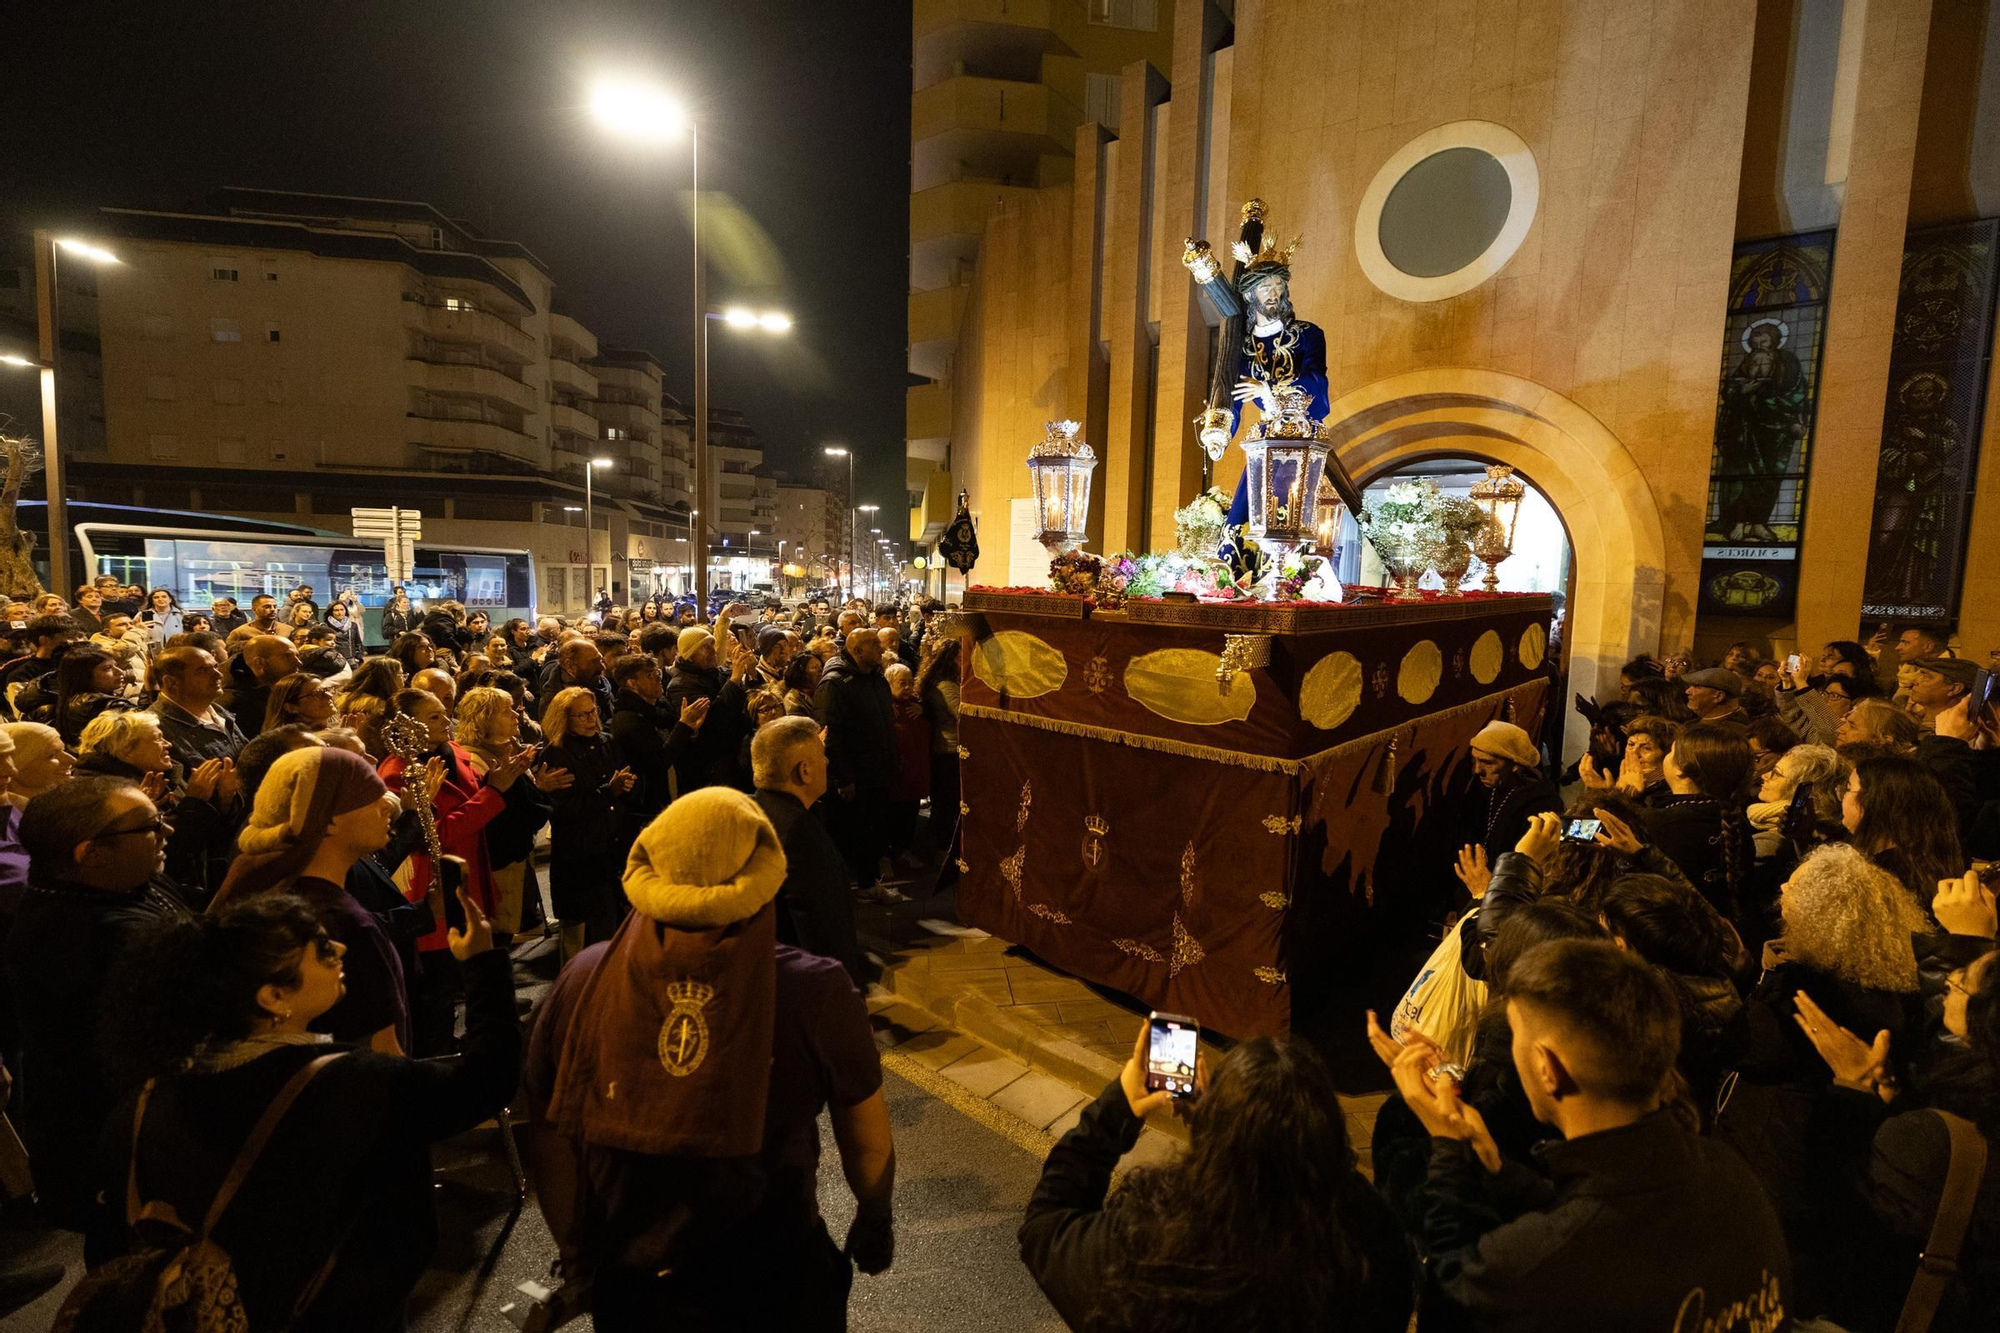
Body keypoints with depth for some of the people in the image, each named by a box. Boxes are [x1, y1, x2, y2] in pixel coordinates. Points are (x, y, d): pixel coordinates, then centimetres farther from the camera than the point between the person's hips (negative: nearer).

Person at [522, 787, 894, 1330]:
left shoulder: (583, 981, -19)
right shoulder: (816, 992, -24)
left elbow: (552, 1144, -6)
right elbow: (867, 1139, -9)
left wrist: (576, 1253, 12)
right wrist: (876, 1217, 11)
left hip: (633, 1285, 2)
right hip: (780, 1284, -1)